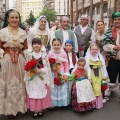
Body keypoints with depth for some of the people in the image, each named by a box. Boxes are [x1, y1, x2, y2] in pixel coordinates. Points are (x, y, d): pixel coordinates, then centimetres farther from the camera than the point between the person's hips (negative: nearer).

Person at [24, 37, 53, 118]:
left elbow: (47, 67, -6)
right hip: (33, 78, 1)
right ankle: (35, 110, 19)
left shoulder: (44, 55, -3)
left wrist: (39, 70, -19)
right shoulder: (30, 55, 1)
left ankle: (40, 109, 23)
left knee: (42, 94, 7)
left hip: (42, 77, 0)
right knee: (33, 94, 5)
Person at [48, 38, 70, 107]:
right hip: (53, 74, -1)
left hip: (62, 73, 1)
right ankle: (53, 103, 22)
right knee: (53, 88, 9)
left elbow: (66, 64, -3)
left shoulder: (63, 53, -7)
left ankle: (63, 102, 28)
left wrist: (66, 74, -6)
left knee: (63, 88, 11)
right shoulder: (50, 54, -8)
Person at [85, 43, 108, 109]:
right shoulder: (87, 58, -5)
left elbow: (103, 68, 6)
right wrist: (89, 78, -11)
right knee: (93, 90, -3)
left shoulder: (100, 58, 3)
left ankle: (98, 104, 14)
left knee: (98, 89, 4)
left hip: (99, 76, 2)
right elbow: (88, 68, -7)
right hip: (92, 76, -2)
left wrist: (105, 77, 7)